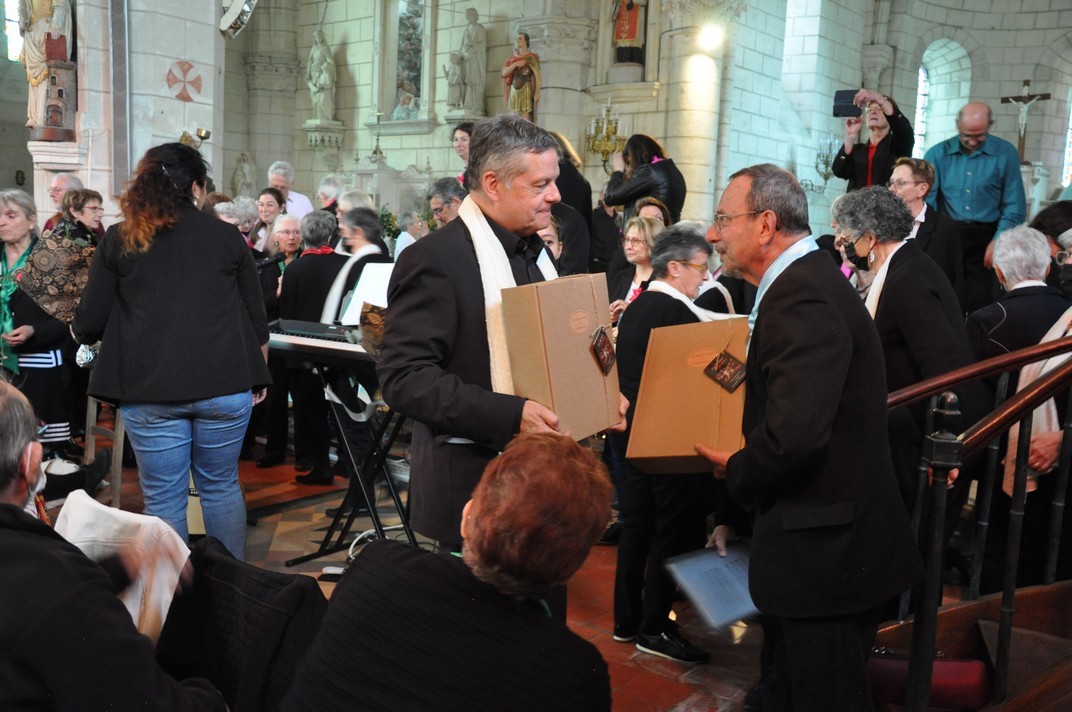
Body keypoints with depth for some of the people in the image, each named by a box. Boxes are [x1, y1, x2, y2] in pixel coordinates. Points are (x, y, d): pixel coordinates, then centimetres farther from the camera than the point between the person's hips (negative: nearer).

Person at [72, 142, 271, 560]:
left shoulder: (119, 240, 2)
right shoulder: (227, 237, 4)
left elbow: (87, 326, 2)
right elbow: (257, 321, 7)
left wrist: (77, 330, 26)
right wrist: (259, 376, 21)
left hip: (150, 392, -1)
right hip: (224, 386, 1)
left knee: (162, 498, 8)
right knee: (221, 487, 16)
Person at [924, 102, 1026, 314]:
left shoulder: (1005, 153, 0)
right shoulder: (937, 154, 1)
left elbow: (1014, 206, 0)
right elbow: (927, 201, -2)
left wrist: (998, 241, -8)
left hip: (985, 238, -1)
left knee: (980, 303, -1)